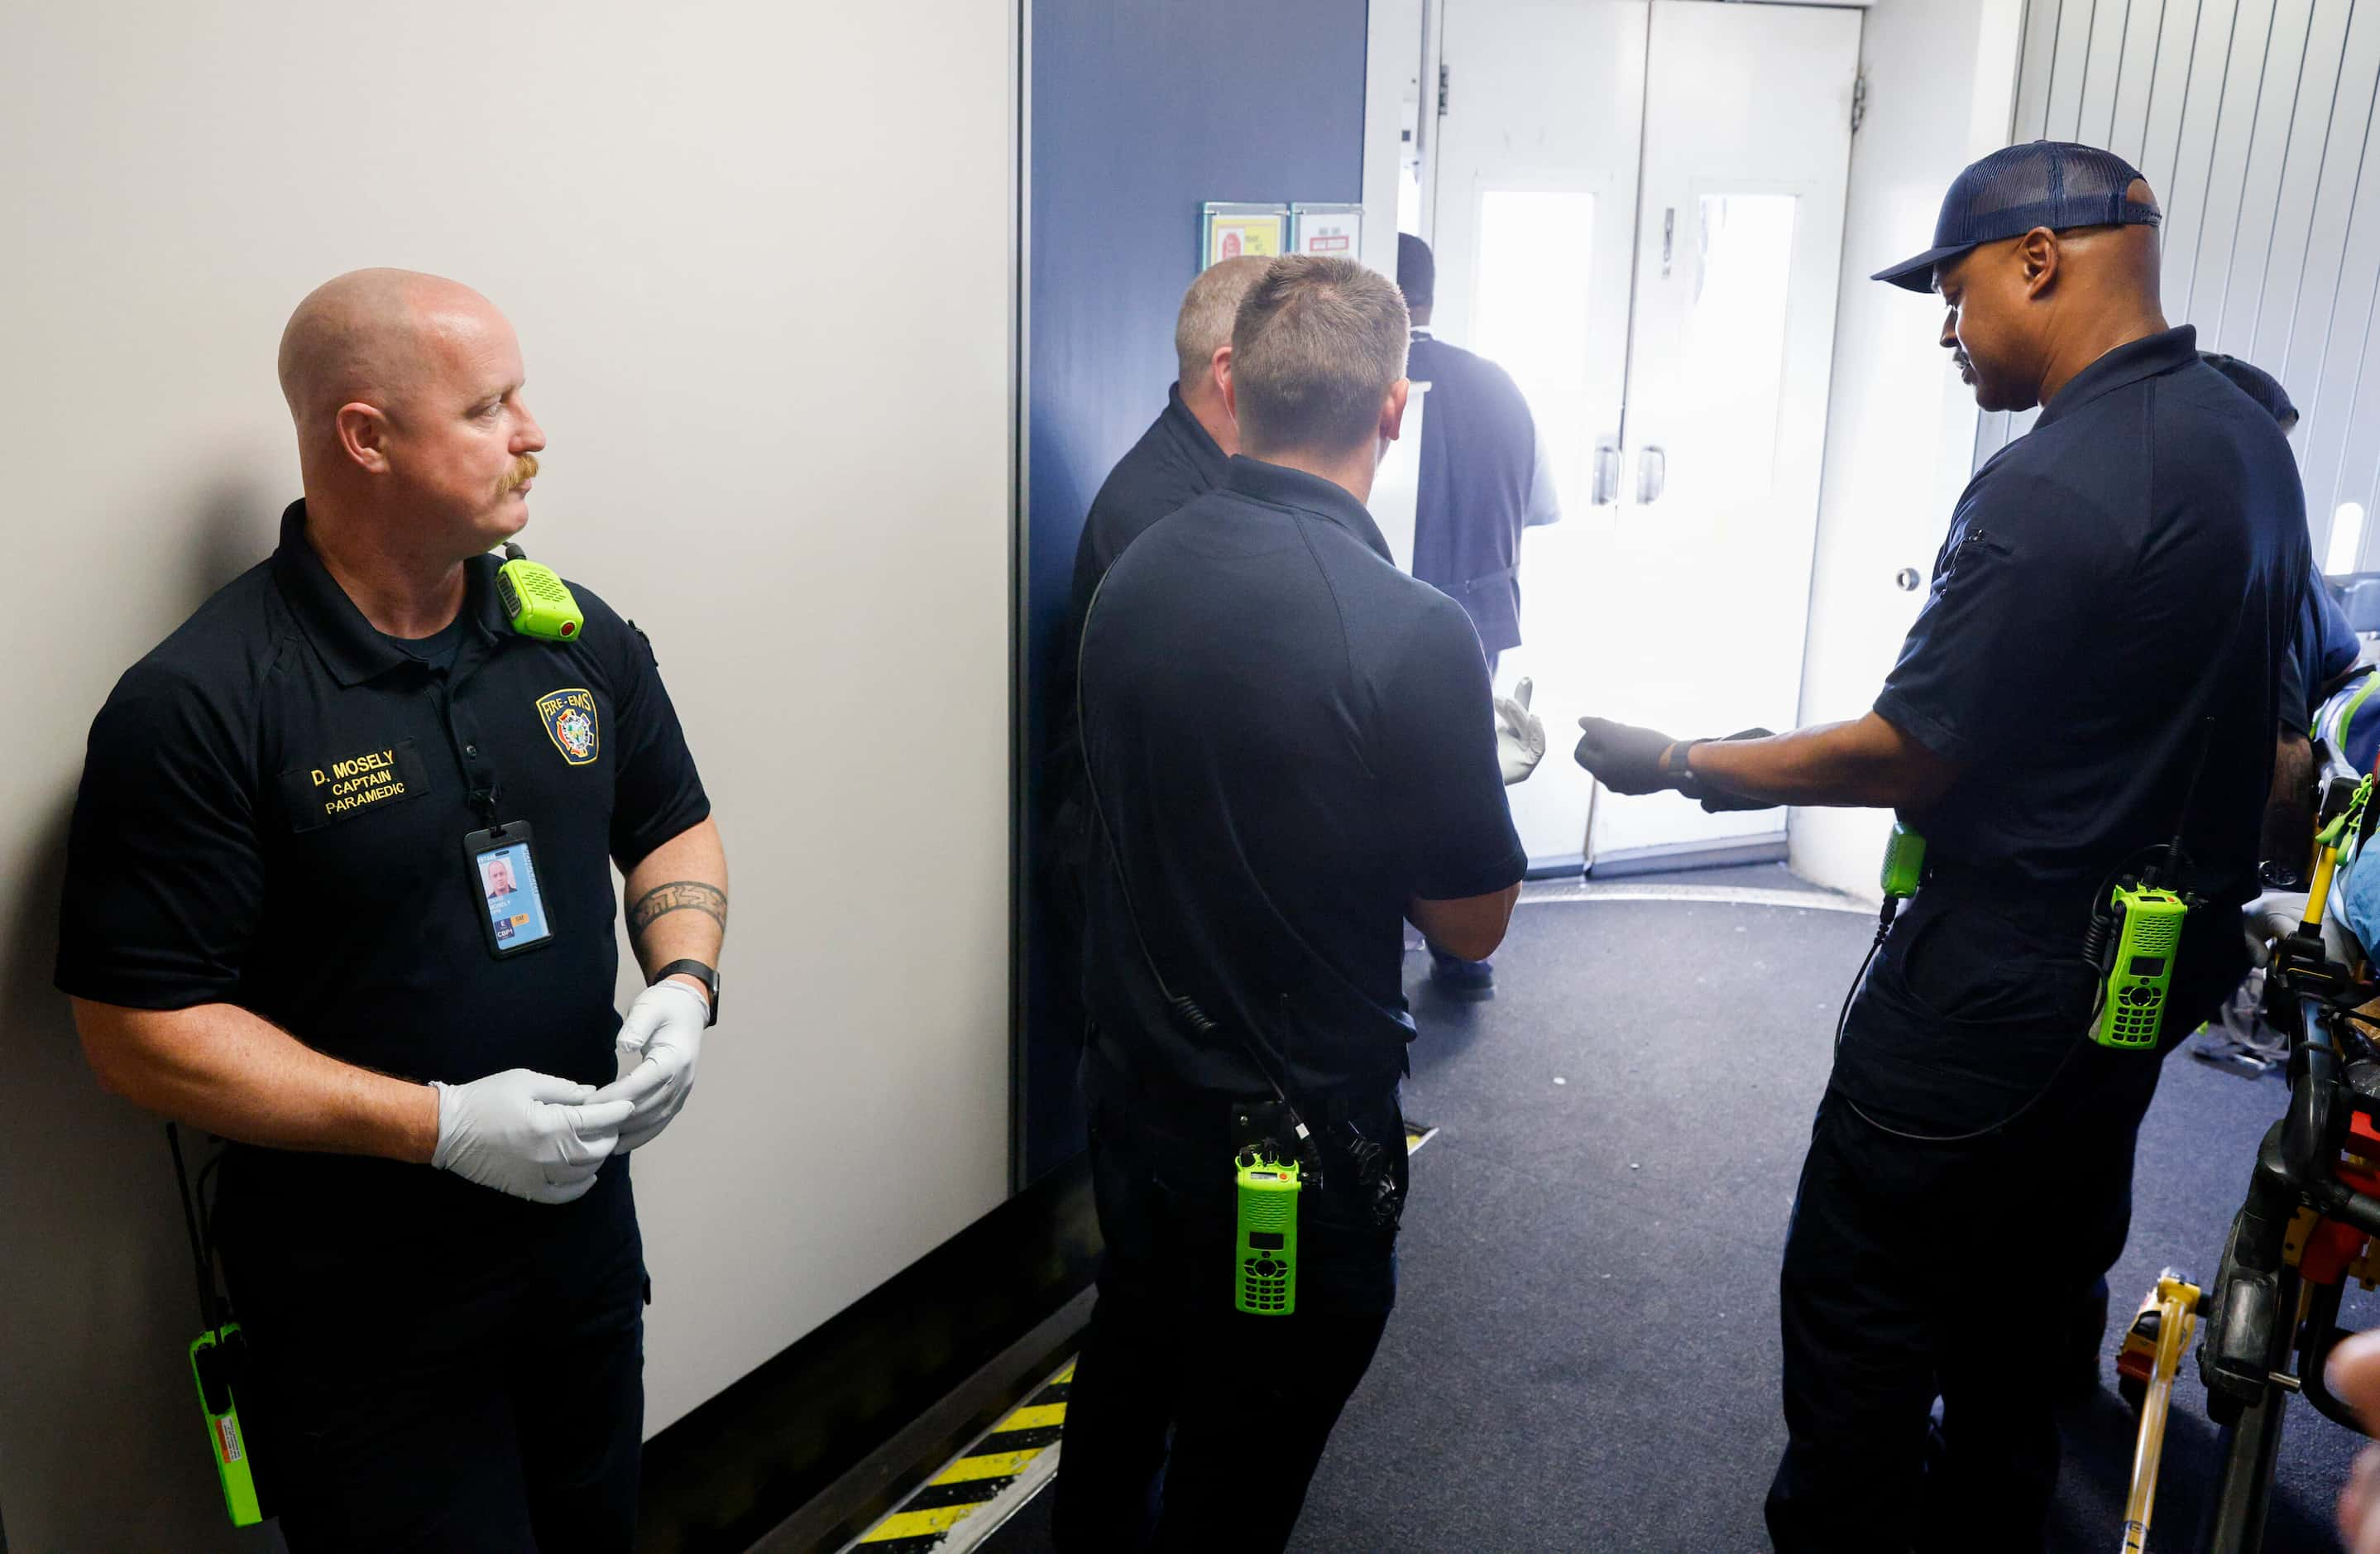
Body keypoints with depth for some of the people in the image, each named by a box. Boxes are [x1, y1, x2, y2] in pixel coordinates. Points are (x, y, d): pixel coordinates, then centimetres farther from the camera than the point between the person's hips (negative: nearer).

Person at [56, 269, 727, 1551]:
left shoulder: (582, 638, 0)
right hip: (360, 1309, -5)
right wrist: (442, 1125, -23)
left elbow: (674, 827, 13)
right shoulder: (195, 706, -18)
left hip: (585, 1228, 6)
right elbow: (141, 1030, -17)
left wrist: (683, 985, -7)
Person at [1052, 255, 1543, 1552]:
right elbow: (1472, 920, -14)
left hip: (1131, 1088, 6)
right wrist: (1464, 768, 5)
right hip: (1294, 1129, -6)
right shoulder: (1412, 632, -24)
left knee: (1127, 1369, 29)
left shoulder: (1133, 577, -6)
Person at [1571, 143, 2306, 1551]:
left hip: (2003, 985, -10)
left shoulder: (2054, 488, -26)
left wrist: (1684, 767, -12)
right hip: (2168, 960, 10)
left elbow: (1905, 756, -22)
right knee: (2032, 1278, 24)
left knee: (1859, 1305, 5)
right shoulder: (2251, 438, 5)